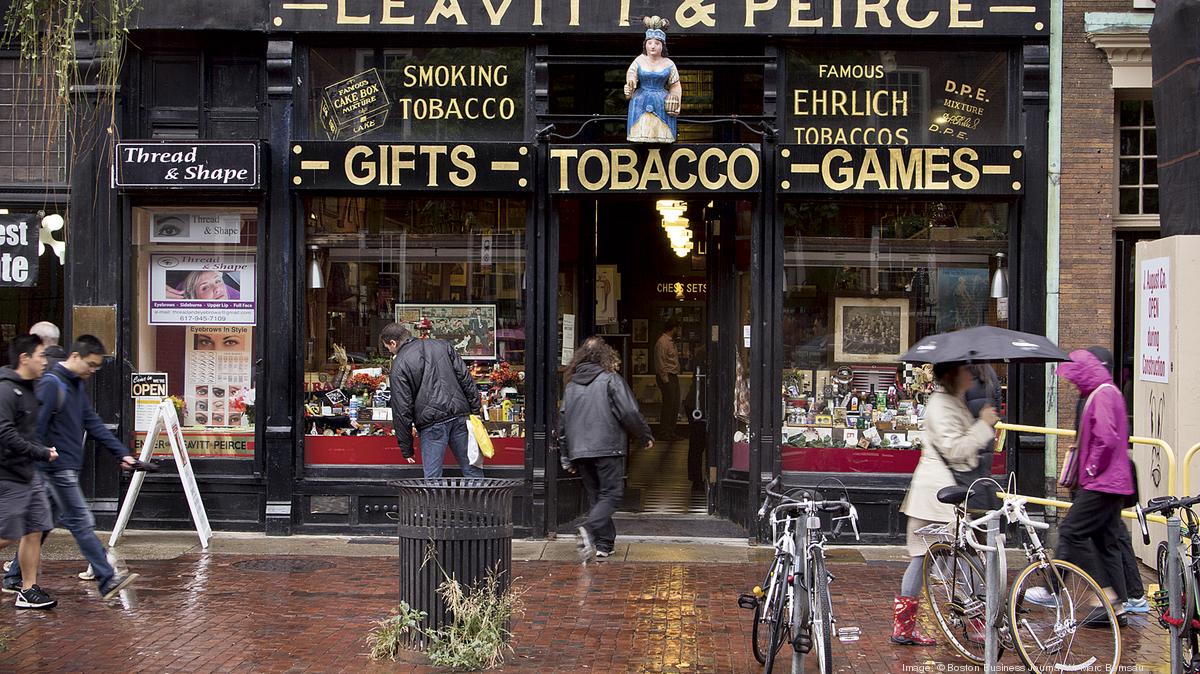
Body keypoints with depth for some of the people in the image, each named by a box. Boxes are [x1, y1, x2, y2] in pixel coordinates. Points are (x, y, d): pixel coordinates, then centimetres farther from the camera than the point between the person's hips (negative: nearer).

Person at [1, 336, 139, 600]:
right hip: (58, 468, -10)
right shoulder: (52, 384, -15)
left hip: (68, 467, 10)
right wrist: (37, 461, -20)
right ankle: (108, 580, -8)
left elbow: (94, 423, 14)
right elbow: (36, 427, -19)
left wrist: (122, 453, 8)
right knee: (81, 523, -8)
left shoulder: (77, 385, 14)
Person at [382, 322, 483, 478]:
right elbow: (465, 378, 9)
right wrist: (475, 411, 12)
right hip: (459, 414, 5)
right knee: (471, 468, 12)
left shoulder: (399, 365, -2)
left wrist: (406, 449, 1)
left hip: (432, 423, -4)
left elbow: (401, 411, -4)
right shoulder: (442, 345, 12)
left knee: (432, 476, 3)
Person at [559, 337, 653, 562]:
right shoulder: (611, 379, -5)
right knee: (611, 494, -2)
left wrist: (566, 457, 20)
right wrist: (646, 435, 6)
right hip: (607, 448, -5)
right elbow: (629, 413, -10)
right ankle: (589, 530, -25)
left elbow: (562, 421, 14)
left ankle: (604, 544, 14)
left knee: (595, 496, 14)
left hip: (579, 450, 6)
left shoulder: (571, 384, 12)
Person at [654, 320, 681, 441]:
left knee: (675, 405, 11)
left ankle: (671, 432, 18)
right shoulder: (662, 342, -14)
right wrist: (665, 379, -20)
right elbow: (660, 363, -18)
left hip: (673, 377, 10)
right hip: (666, 377, -10)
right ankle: (663, 433, -2)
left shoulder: (671, 342, 18)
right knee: (668, 405, -8)